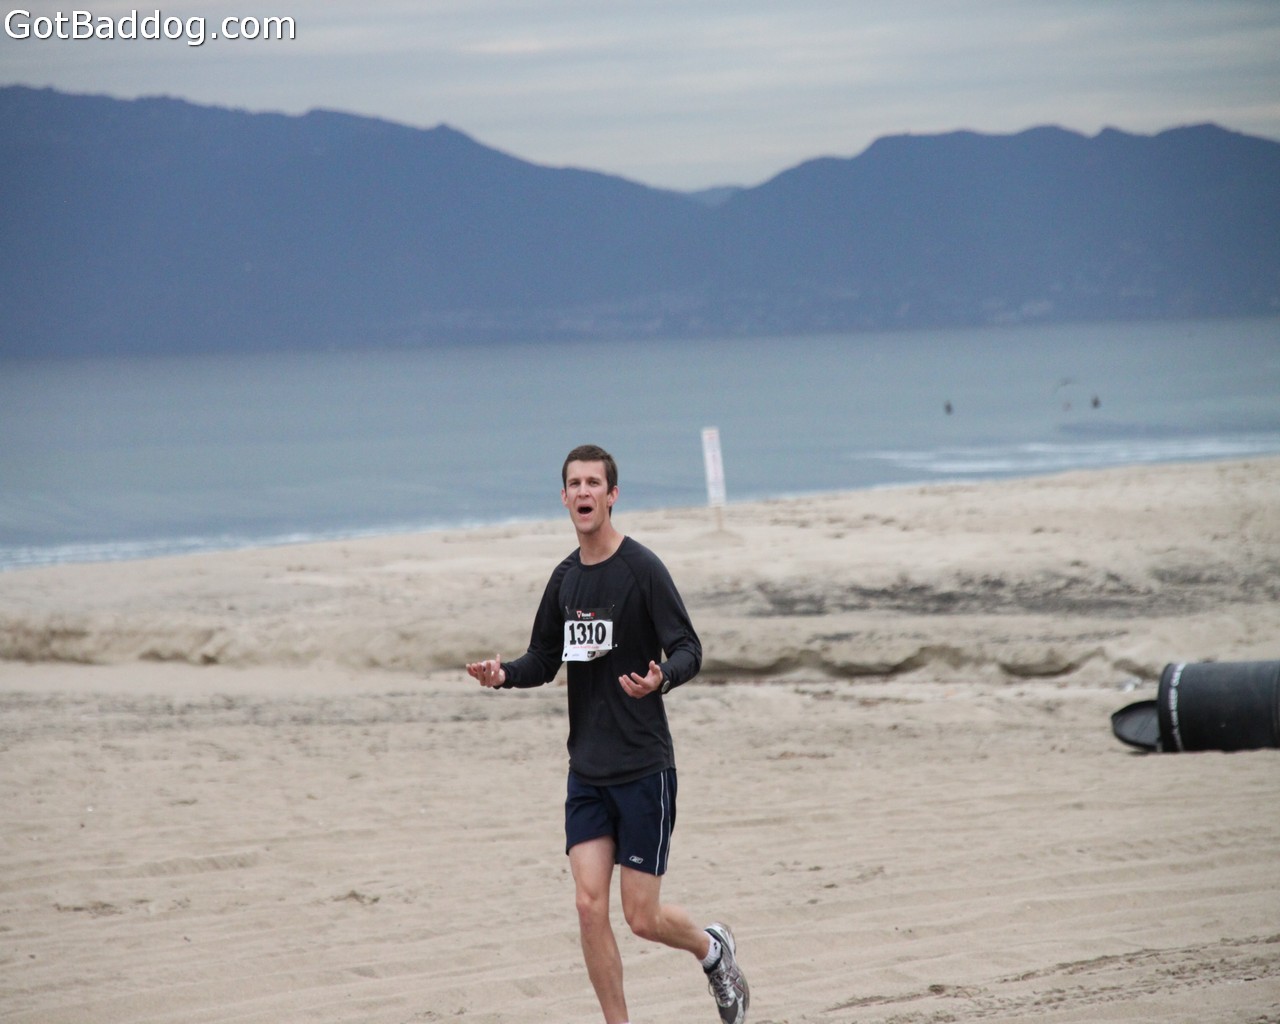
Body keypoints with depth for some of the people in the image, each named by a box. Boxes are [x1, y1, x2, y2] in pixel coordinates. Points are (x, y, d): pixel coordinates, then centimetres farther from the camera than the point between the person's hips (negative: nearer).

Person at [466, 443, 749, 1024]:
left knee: (643, 918, -1)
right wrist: (504, 673, -4)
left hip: (644, 768, -5)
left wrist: (661, 679, -34)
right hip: (587, 772, 5)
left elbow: (688, 651, -13)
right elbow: (545, 660, 17)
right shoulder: (566, 578, 9)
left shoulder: (642, 569, -10)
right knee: (590, 906, -5)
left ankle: (713, 949, 30)